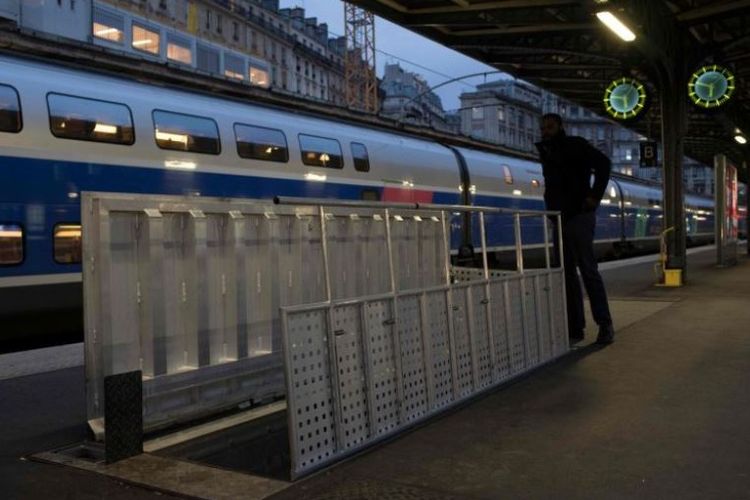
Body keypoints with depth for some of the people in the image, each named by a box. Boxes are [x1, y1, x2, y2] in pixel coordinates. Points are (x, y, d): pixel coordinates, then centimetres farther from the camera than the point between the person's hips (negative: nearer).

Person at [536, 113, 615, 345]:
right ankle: (575, 328, 10)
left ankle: (605, 325, -1)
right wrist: (552, 208, 12)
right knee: (567, 274, 6)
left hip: (579, 217, -7)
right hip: (560, 219, 8)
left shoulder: (574, 145, -3)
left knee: (588, 271, -8)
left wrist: (595, 196, -18)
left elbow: (603, 162, -14)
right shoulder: (546, 152, 17)